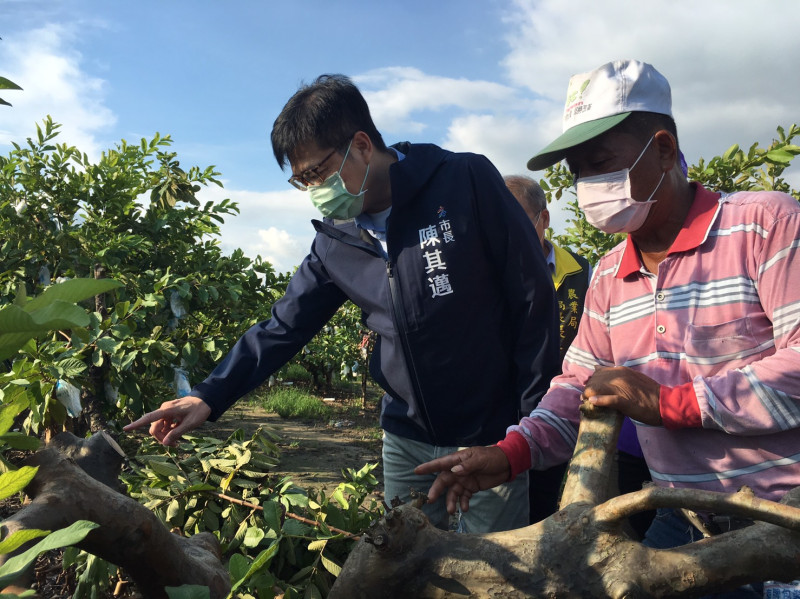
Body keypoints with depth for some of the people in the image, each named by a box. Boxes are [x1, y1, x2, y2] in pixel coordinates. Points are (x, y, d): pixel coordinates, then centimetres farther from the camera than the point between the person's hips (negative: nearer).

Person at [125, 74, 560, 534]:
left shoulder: (467, 182, -13)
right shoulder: (336, 241, 1)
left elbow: (534, 302, -10)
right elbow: (284, 326, 5)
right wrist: (210, 396, -7)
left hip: (491, 440, -4)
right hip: (406, 440, 4)